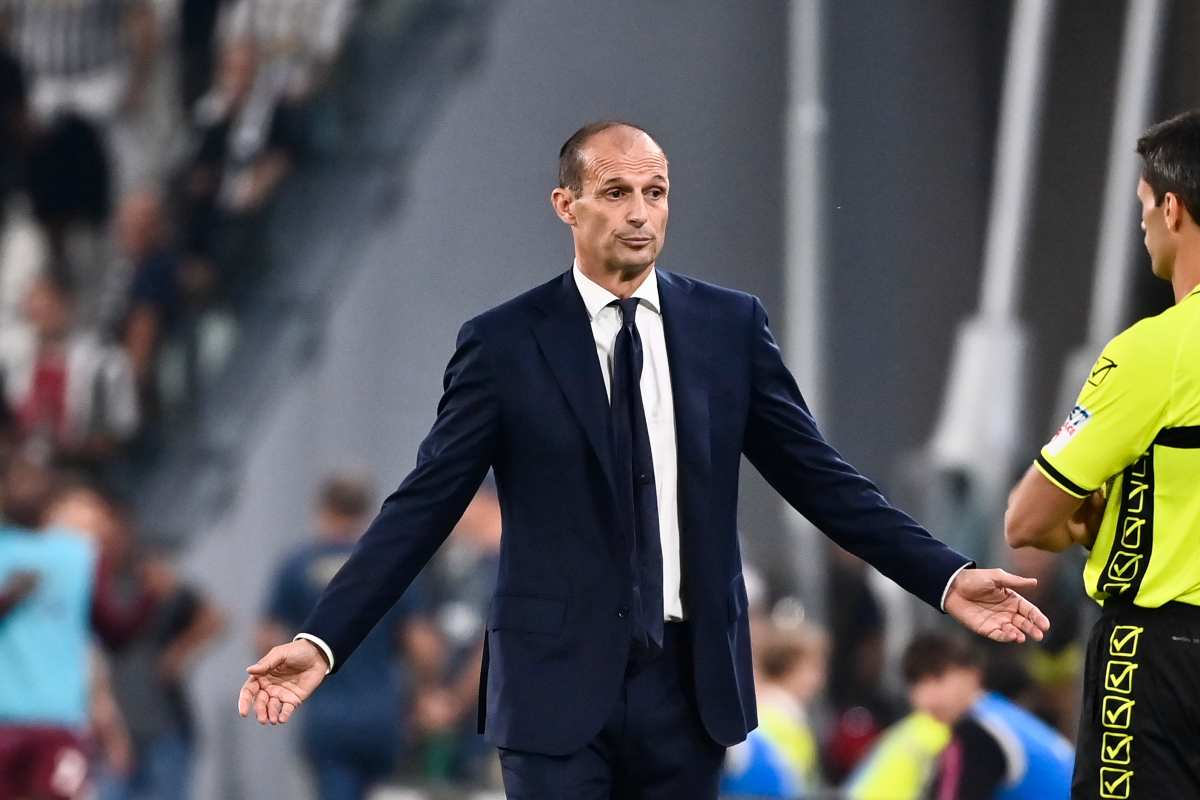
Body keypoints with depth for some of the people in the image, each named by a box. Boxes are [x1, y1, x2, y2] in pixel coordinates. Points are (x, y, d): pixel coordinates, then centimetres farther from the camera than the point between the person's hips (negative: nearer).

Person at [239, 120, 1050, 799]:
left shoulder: (730, 325, 5)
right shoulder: (504, 343, -3)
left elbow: (819, 476, 7)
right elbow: (423, 508, -3)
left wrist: (947, 578, -1)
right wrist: (321, 640, -11)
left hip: (689, 679, 3)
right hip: (558, 682, -2)